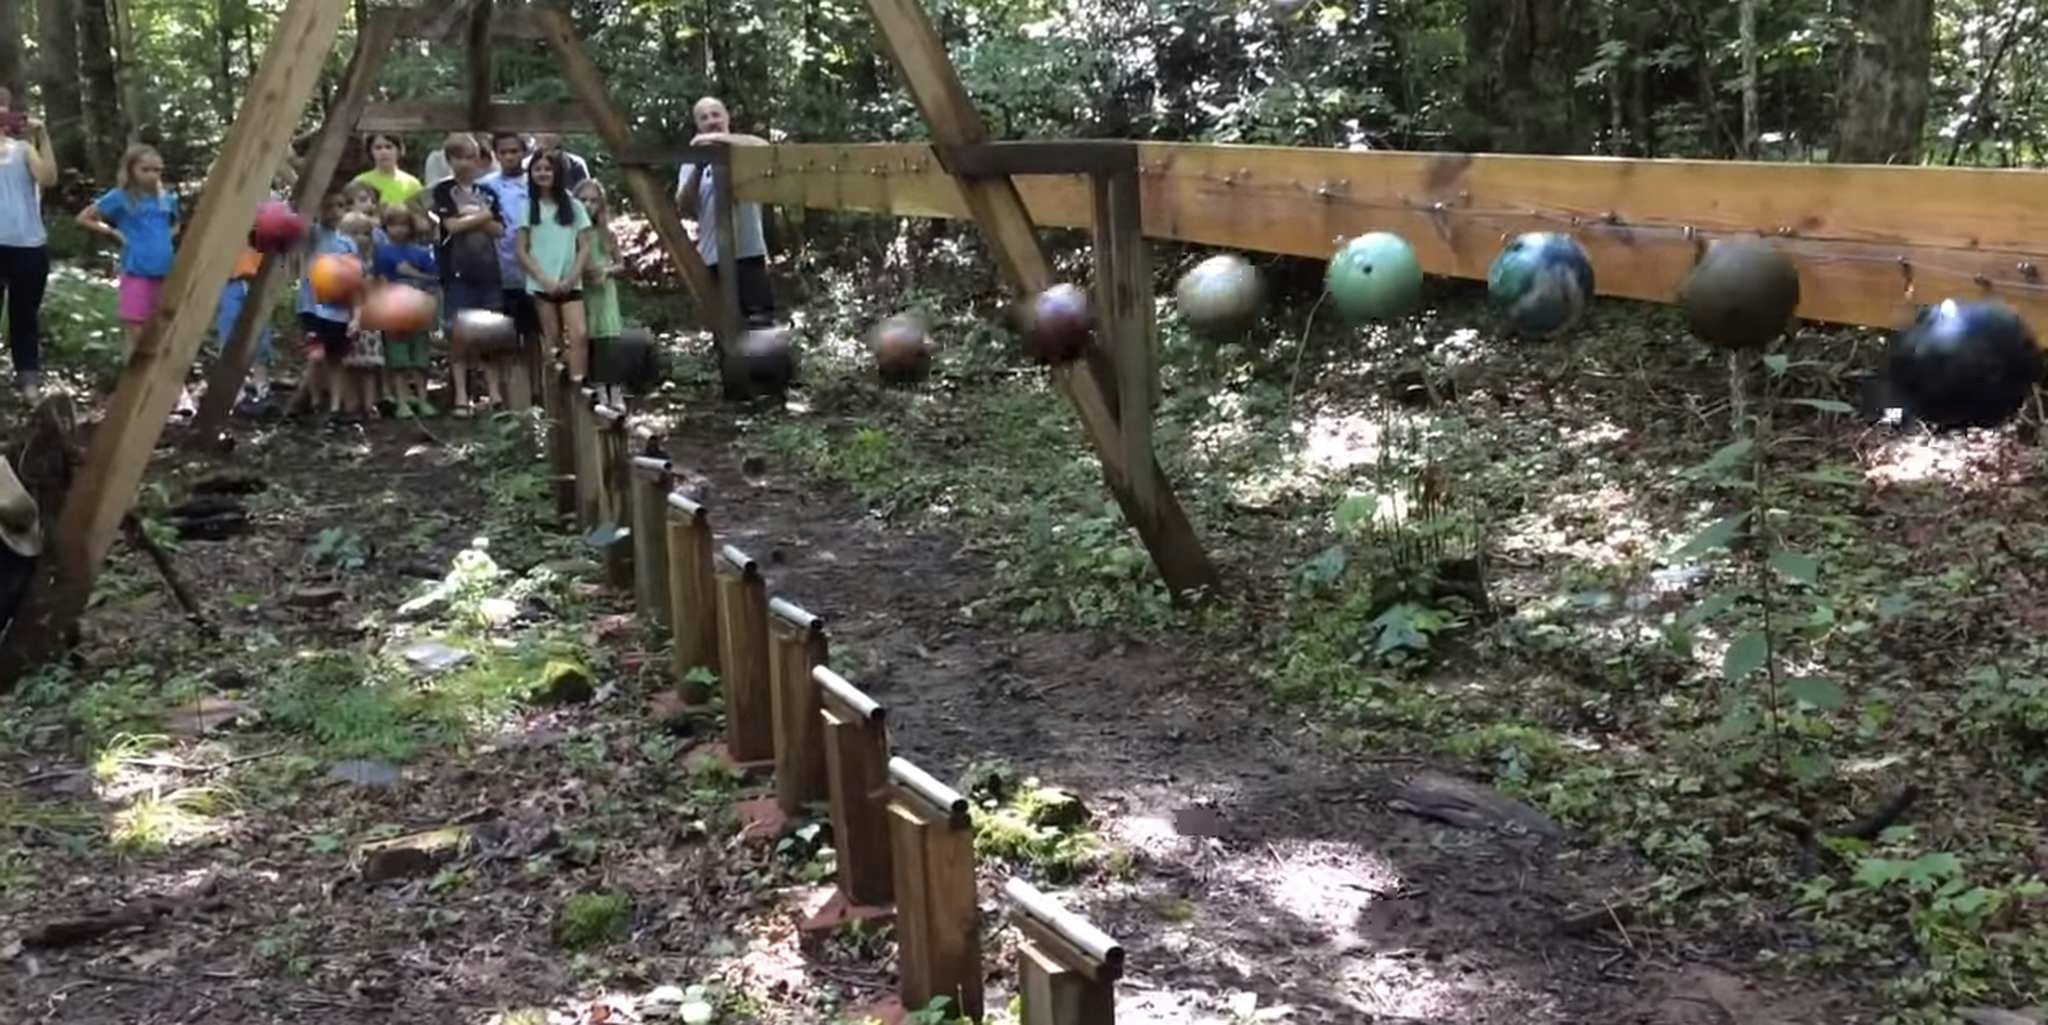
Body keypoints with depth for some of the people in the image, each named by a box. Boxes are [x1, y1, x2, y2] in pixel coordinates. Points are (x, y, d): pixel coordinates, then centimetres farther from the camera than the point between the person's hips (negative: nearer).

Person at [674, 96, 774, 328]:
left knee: (759, 322, -10)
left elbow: (765, 148, -21)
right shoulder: (693, 160, 14)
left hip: (748, 252, -4)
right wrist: (698, 170, -10)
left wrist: (719, 138, -22)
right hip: (712, 257, 4)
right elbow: (684, 205, 3)